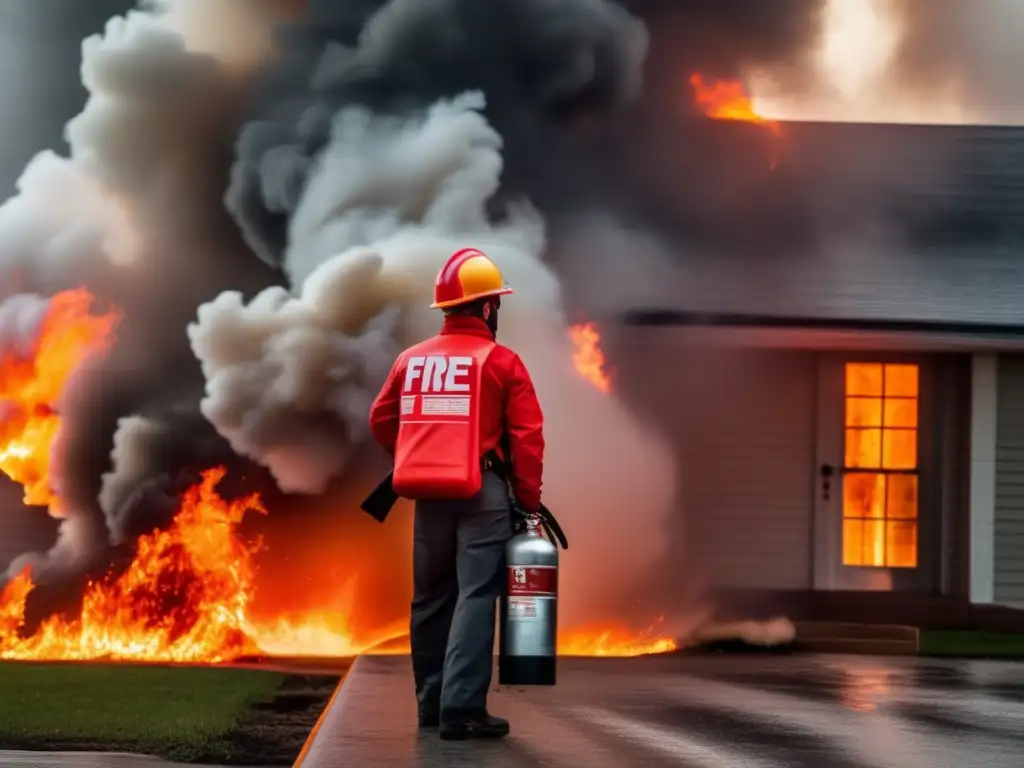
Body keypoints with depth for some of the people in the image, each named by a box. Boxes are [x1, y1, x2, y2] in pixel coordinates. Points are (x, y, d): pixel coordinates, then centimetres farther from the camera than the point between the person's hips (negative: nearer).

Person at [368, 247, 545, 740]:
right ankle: (461, 708, -14)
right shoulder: (502, 362, -5)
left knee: (431, 598, 15)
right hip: (483, 492, -5)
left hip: (429, 494, 5)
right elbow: (527, 437, -8)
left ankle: (432, 703, 22)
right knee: (475, 598, -7)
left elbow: (381, 420, 17)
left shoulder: (411, 360, 9)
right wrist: (528, 499, -1)